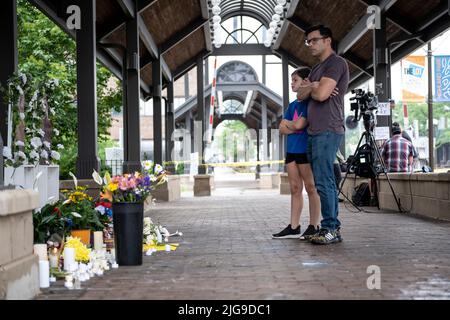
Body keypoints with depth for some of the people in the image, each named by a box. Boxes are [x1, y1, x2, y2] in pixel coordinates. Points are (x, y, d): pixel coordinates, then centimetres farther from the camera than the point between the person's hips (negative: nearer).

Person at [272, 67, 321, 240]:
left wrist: (289, 125, 2)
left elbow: (300, 124, -16)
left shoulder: (310, 101, -6)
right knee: (295, 189, 8)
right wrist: (296, 127, -6)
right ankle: (294, 227, 10)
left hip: (306, 149, -8)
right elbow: (282, 128, 10)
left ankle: (314, 227, 1)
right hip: (292, 150, 8)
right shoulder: (292, 105, 17)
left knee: (311, 188, -3)